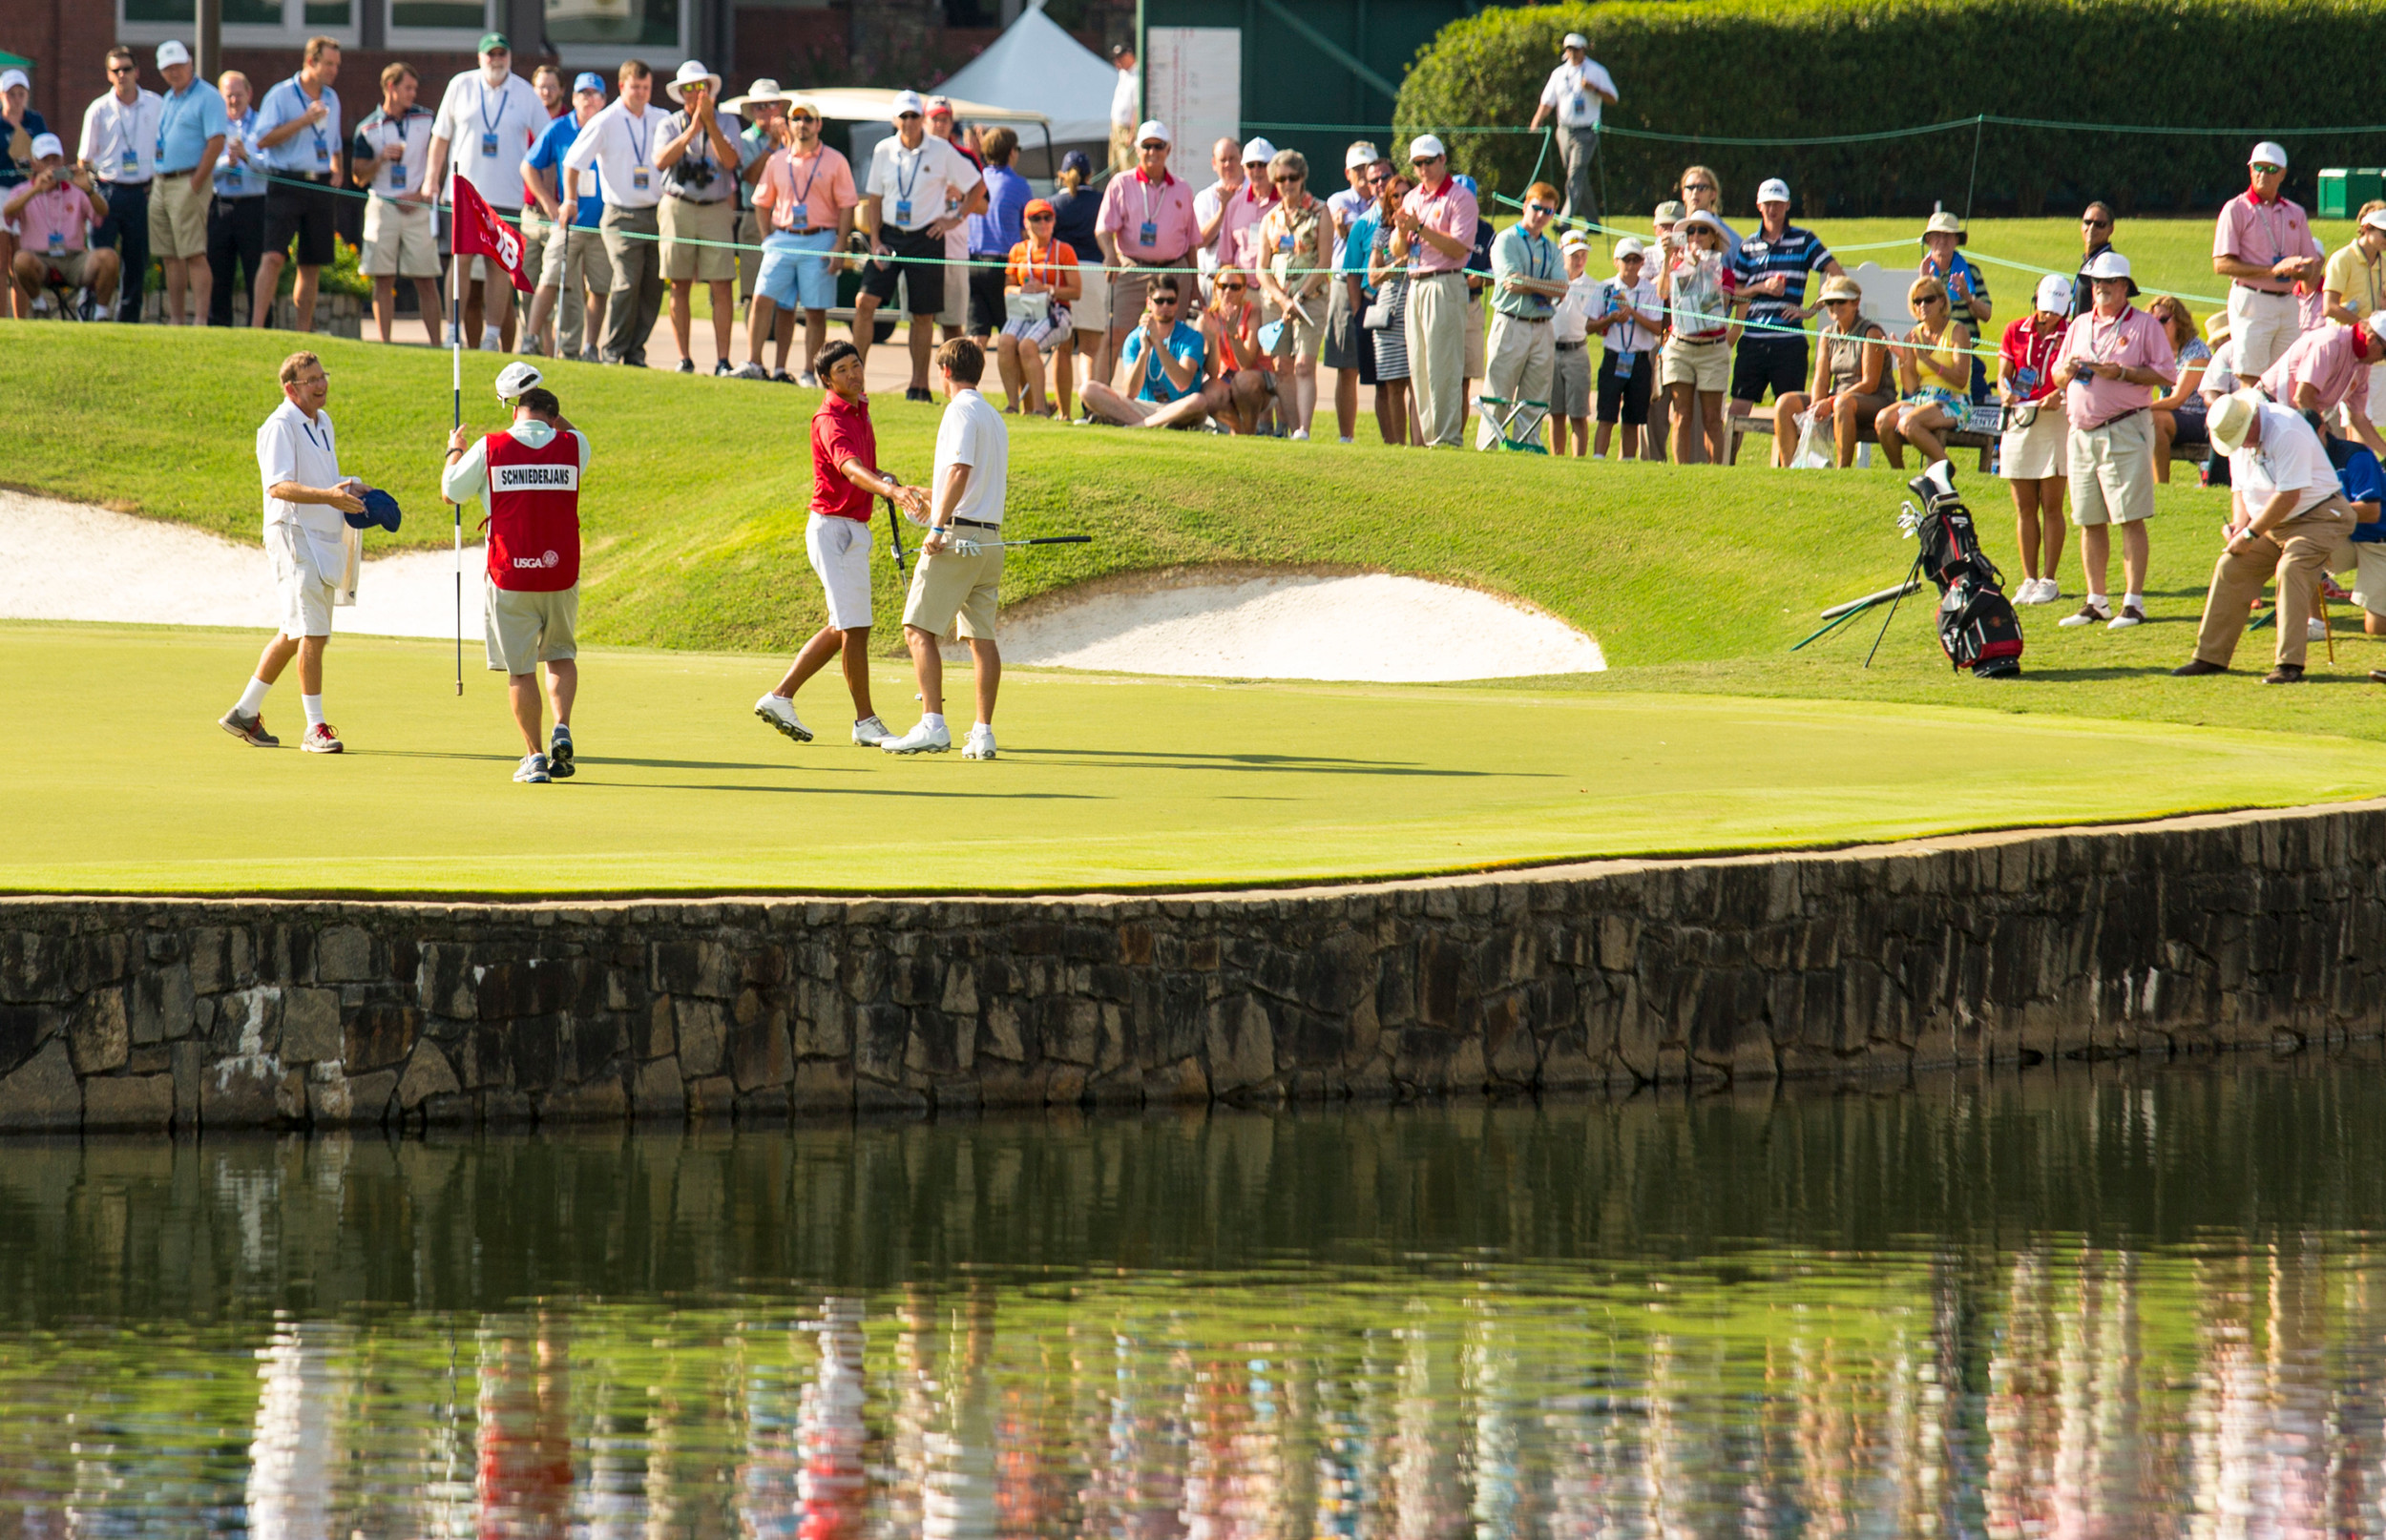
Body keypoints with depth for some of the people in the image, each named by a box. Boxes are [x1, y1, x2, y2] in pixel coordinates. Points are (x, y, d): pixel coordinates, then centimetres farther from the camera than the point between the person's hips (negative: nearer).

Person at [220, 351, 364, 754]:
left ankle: (245, 712, 26)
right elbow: (278, 485, -23)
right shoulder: (280, 426, -12)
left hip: (325, 538, 9)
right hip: (293, 535, -9)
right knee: (313, 633, -14)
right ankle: (315, 728, -12)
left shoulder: (323, 423, 16)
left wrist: (350, 487, 7)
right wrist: (328, 496, -35)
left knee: (294, 635, 15)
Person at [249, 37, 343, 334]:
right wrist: (303, 121, -16)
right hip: (287, 184, -6)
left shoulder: (331, 99, 17)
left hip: (320, 186, 6)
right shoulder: (281, 95, -3)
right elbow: (263, 139, -12)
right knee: (274, 256, -17)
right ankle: (257, 327, -20)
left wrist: (336, 170, 10)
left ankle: (304, 332, 14)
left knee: (312, 265, 7)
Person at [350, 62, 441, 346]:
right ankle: (385, 343, 2)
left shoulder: (426, 120, 7)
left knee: (426, 279, -3)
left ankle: (436, 343, -2)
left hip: (418, 206, 0)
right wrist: (381, 159, -13)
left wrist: (421, 195, -5)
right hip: (383, 204, 0)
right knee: (383, 280, -1)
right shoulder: (368, 128, 4)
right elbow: (358, 177, 5)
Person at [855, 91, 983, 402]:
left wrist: (956, 218, -3)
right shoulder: (884, 151, 3)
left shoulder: (942, 152, -4)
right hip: (889, 234, 2)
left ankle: (919, 384, 13)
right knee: (866, 302, -10)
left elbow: (977, 188, 6)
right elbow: (874, 198, 9)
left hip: (926, 239, -2)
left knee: (923, 315, 3)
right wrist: (875, 241, 0)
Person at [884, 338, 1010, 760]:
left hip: (957, 534, -9)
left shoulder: (961, 411, -7)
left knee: (919, 629, -8)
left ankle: (933, 725, -18)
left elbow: (960, 470, -20)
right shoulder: (994, 417, 19)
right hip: (991, 535, 9)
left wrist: (939, 527, -23)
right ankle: (982, 733, 3)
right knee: (981, 637, 7)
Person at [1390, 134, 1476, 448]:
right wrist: (1402, 231, -5)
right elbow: (1398, 251, 16)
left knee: (1442, 366, -12)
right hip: (1414, 286, 8)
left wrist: (1421, 227, -18)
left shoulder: (1460, 197, -4)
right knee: (1418, 368, 7)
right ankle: (1428, 436, 10)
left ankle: (1447, 437, -12)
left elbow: (1459, 247, -14)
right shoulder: (1413, 198, 17)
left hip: (1445, 285, -8)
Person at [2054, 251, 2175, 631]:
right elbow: (2057, 372, 23)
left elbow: (2165, 374, -6)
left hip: (2124, 431, -6)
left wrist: (2122, 373, -16)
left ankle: (2134, 603, -7)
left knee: (2130, 519, -8)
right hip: (2082, 432, 6)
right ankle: (2096, 602, 15)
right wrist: (2067, 370, -1)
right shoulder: (2080, 326, 18)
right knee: (2090, 523, 8)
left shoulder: (2144, 325, 0)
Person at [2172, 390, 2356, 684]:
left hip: (2316, 517, -8)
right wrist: (2240, 525, -7)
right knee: (2230, 567, 0)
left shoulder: (2287, 432, -25)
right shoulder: (2237, 436, 2)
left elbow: (2288, 496, -26)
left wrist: (2251, 534, -19)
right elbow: (2240, 488, 13)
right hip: (2271, 525, 8)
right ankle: (2210, 657, 10)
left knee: (2291, 569, -29)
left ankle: (2290, 665, -30)